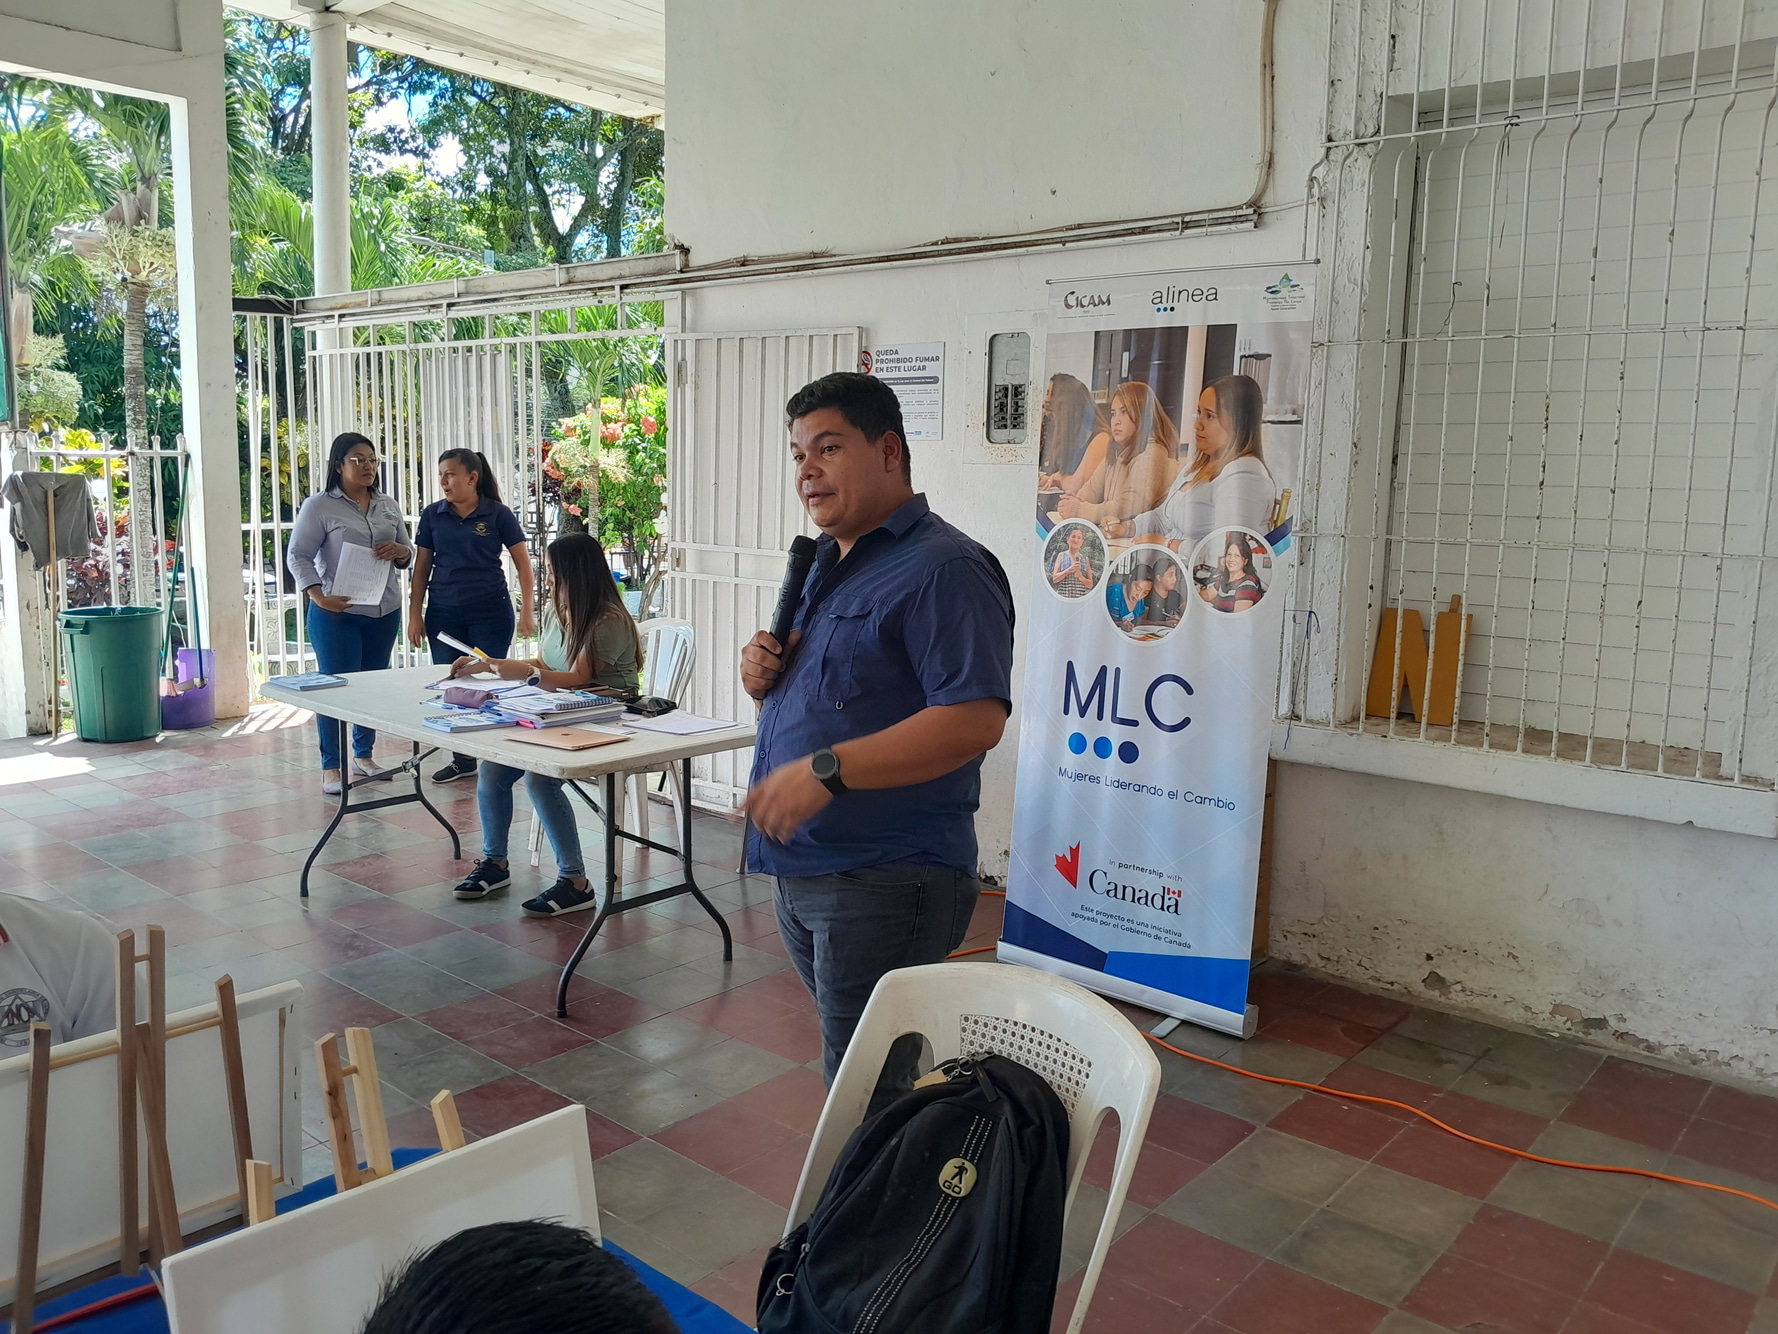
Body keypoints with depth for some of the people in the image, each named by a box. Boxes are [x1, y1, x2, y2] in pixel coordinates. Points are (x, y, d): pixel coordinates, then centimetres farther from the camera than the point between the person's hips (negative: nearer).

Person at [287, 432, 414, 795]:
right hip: (336, 613, -5)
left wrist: (400, 552, -6)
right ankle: (331, 767, 5)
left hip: (384, 612, 5)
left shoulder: (388, 506, 12)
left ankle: (363, 756, 26)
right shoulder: (319, 506, -4)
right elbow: (298, 555, -7)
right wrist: (319, 596, -19)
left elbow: (408, 553, 19)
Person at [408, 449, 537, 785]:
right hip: (444, 614, 3)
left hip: (491, 613, -3)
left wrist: (527, 612, -8)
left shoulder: (498, 515, -2)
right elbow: (422, 567, 10)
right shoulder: (433, 515, 6)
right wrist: (415, 615, 6)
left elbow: (523, 564, -1)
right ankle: (462, 760, 19)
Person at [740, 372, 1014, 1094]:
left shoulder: (943, 567, -15)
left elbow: (975, 719, -26)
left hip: (883, 881, -9)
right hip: (800, 867, 9)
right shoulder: (823, 564, 15)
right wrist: (761, 674, 2)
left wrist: (825, 771, -30)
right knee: (843, 1066, 22)